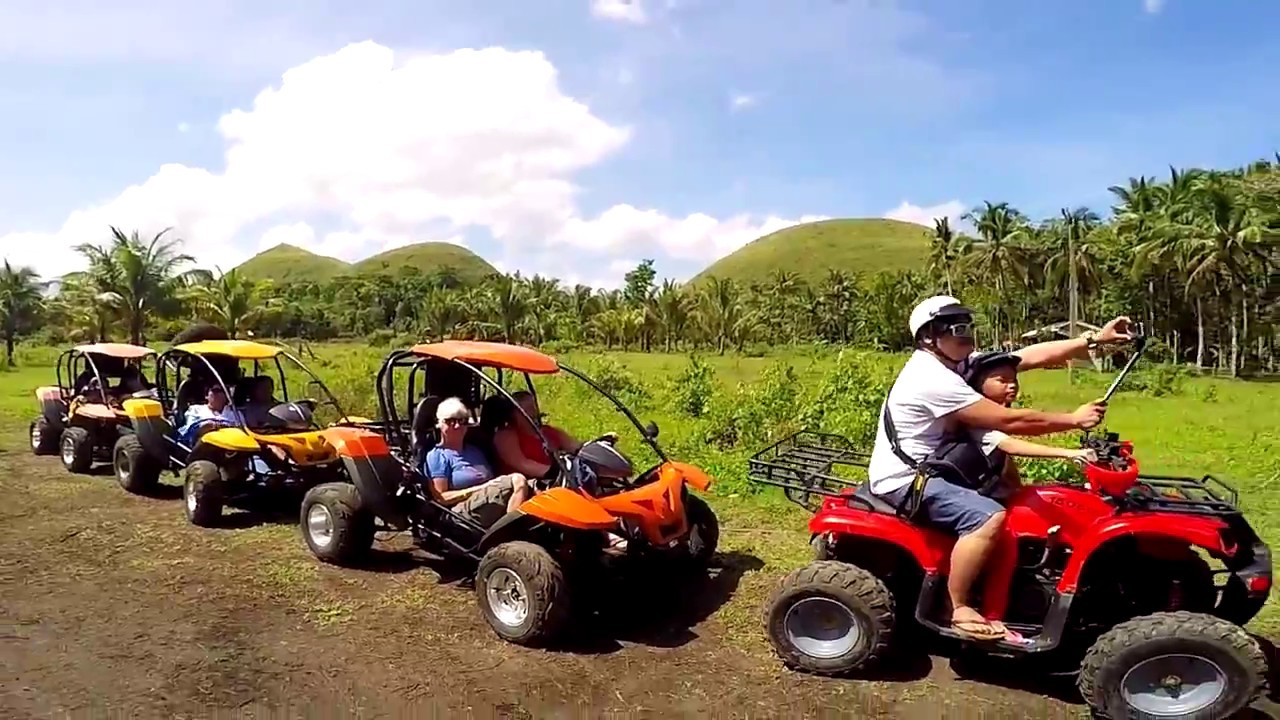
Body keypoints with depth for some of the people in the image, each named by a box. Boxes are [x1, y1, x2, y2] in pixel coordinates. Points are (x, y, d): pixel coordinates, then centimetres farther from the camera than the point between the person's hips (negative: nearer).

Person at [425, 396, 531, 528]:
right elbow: (441, 498, -3)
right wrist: (482, 488, -9)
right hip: (465, 512, -7)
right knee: (518, 481, -30)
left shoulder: (475, 451, 30)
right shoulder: (436, 456, 7)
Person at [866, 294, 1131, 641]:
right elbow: (1009, 421, -22)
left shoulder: (959, 363, 7)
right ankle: (958, 609, -13)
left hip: (925, 468, 11)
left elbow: (1029, 356, 4)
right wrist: (1074, 420, -13)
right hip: (903, 481, -11)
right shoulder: (934, 378, -22)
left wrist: (1094, 339, 0)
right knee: (988, 517, -26)